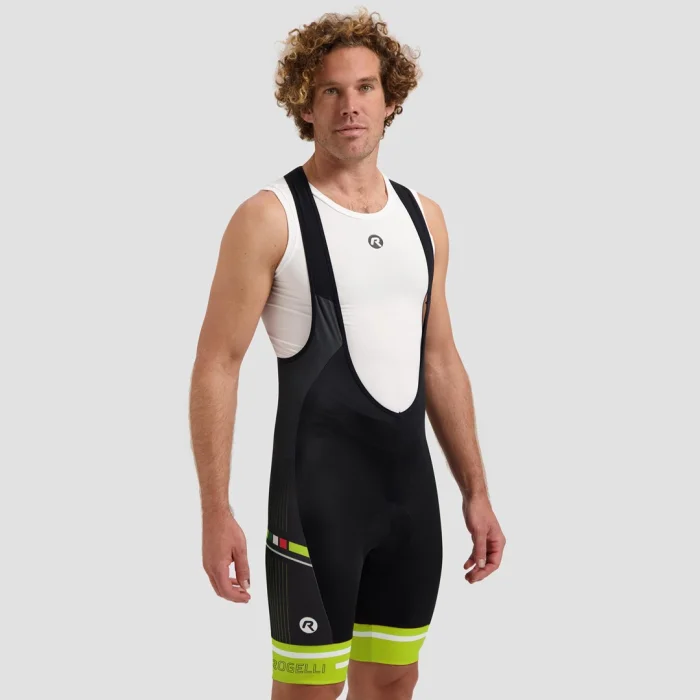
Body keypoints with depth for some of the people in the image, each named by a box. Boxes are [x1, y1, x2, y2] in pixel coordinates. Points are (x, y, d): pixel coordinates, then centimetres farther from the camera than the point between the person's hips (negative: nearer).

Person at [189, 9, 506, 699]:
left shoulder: (423, 215, 10)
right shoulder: (270, 216, -8)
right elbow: (216, 365, -10)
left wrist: (476, 491, 13)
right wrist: (216, 513, -15)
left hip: (411, 488, 6)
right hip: (318, 490, -5)